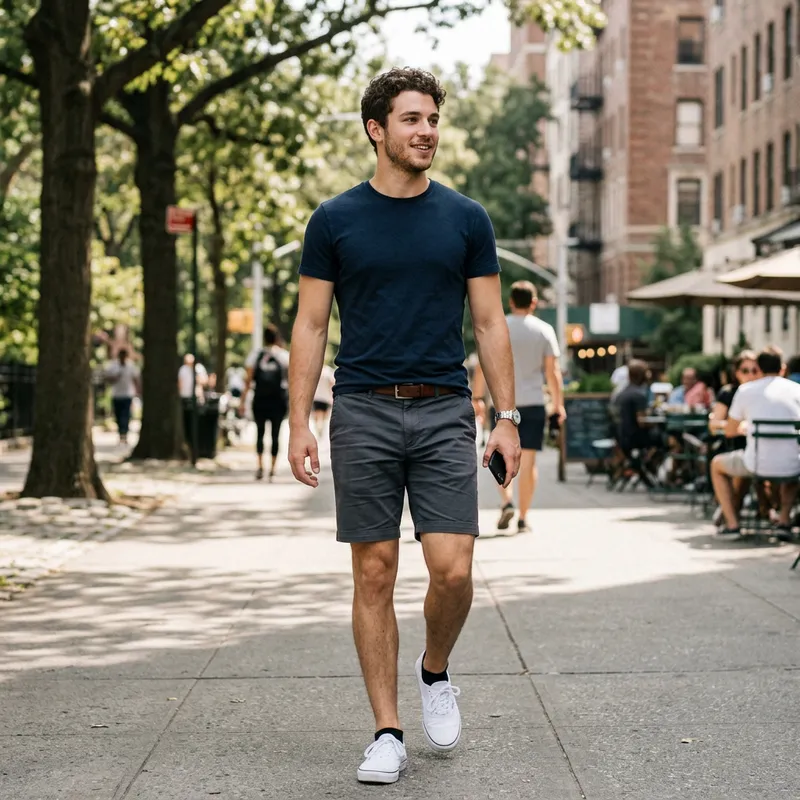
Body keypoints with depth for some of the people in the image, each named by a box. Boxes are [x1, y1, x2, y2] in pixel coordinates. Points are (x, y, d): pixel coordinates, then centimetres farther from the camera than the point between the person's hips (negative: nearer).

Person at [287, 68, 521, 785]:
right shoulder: (335, 220, 3)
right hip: (364, 412, 0)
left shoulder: (466, 219, 7)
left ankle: (435, 671, 22)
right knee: (375, 574, 2)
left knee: (453, 569, -9)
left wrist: (507, 417, 2)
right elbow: (311, 325, 4)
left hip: (444, 411, 1)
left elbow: (490, 323, 8)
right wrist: (299, 424, -4)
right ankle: (387, 731, 12)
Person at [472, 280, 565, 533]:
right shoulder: (544, 330, 1)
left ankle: (506, 502, -9)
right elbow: (552, 371, -1)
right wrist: (558, 404, 5)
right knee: (528, 460, 3)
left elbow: (483, 368, -1)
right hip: (533, 403, 0)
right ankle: (523, 519, 3)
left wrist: (475, 399, 6)